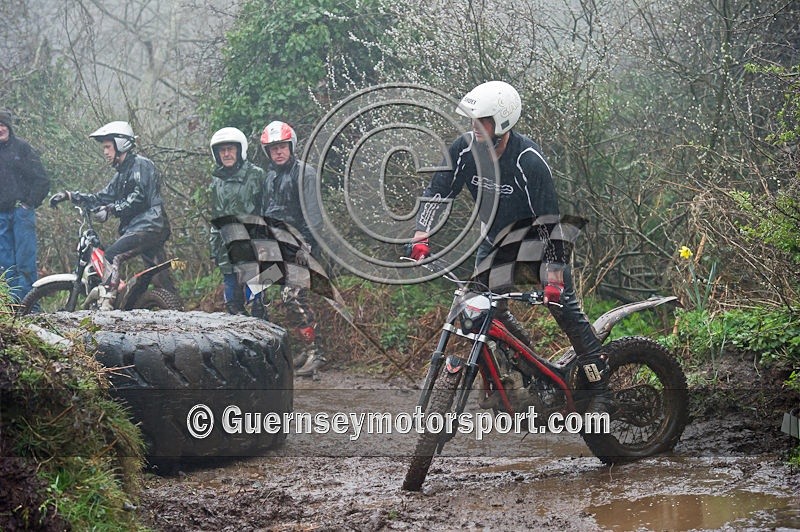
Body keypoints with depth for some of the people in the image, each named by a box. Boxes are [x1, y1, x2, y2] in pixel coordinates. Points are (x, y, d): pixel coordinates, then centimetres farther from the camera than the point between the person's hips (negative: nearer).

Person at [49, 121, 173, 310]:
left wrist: (110, 210, -24)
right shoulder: (122, 173, 24)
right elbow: (102, 198, 21)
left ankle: (107, 303, -31)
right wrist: (70, 195, 13)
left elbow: (138, 197, -18)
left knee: (112, 255, -23)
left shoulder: (141, 165, -5)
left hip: (149, 225, -10)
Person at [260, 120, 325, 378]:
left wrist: (307, 244, -22)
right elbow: (265, 212, 25)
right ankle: (310, 347, 15)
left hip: (299, 243, -8)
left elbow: (313, 213, -14)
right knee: (295, 297, 7)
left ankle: (315, 352, -15)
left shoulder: (305, 172, -6)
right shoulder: (269, 175, 17)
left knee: (293, 296, -17)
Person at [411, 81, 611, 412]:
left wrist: (552, 280, -33)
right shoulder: (465, 149, -17)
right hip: (495, 238, 5)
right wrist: (421, 238, -22)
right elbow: (436, 192, -9)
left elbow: (549, 221, -29)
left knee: (563, 305, -12)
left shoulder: (529, 161, -31)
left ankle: (599, 388, -7)